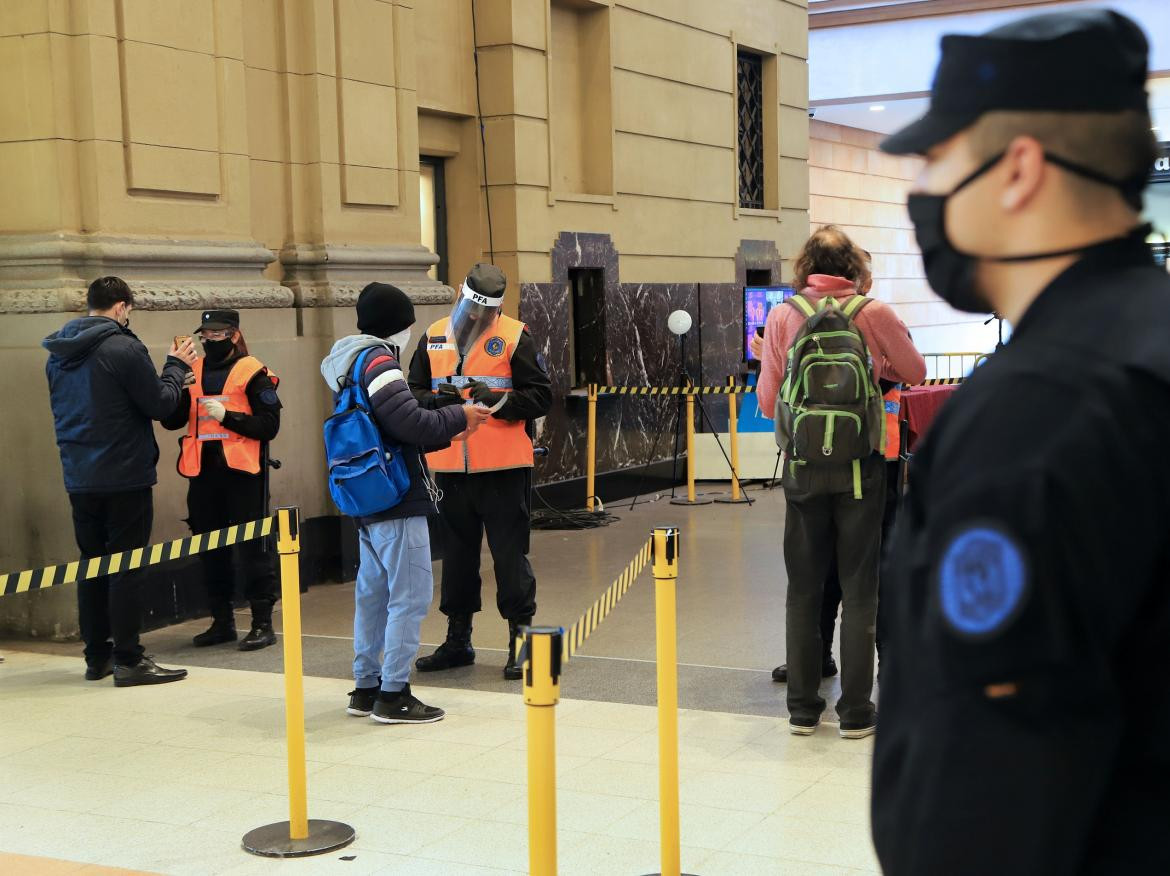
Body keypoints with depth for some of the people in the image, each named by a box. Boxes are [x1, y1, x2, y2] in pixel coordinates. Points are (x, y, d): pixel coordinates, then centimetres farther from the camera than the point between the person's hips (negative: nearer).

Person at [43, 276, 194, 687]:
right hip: (124, 478, -7)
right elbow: (161, 404, -12)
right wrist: (176, 366, 4)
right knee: (125, 568, -2)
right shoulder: (123, 348, -15)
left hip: (79, 479, 7)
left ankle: (97, 656, 20)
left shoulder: (58, 355, 9)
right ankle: (127, 660, 1)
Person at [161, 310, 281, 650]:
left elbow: (269, 425, -10)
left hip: (242, 472, -5)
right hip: (203, 472, 6)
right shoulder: (193, 372, 11)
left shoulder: (252, 373, -3)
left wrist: (228, 417, -20)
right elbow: (171, 421, 5)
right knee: (211, 549, 11)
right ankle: (222, 621, 23)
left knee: (253, 547, -2)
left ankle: (263, 623, 4)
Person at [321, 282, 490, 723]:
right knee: (410, 595, -4)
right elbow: (410, 422, -23)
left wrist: (446, 434, 17)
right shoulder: (378, 361, -14)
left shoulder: (351, 363, 16)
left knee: (372, 593, 15)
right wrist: (458, 418, -8)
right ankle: (393, 694, -1)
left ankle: (366, 687, 23)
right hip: (399, 503, -10)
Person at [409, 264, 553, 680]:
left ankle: (520, 638, 9)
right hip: (450, 467, 4)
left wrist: (497, 400, -20)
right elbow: (413, 392, 13)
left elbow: (541, 396, -5)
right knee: (457, 551, 13)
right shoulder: (434, 337, 9)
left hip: (503, 466, -4)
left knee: (510, 552, 0)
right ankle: (458, 639, 25)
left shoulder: (514, 336, -3)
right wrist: (436, 399, -9)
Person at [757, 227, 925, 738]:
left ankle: (802, 708, 15)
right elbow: (915, 372, 9)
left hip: (803, 466, 1)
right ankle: (855, 711, 9)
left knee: (803, 589, 10)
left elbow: (767, 402, 0)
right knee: (858, 589, 7)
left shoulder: (782, 317, -3)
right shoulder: (875, 313, -4)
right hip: (860, 466, -1)